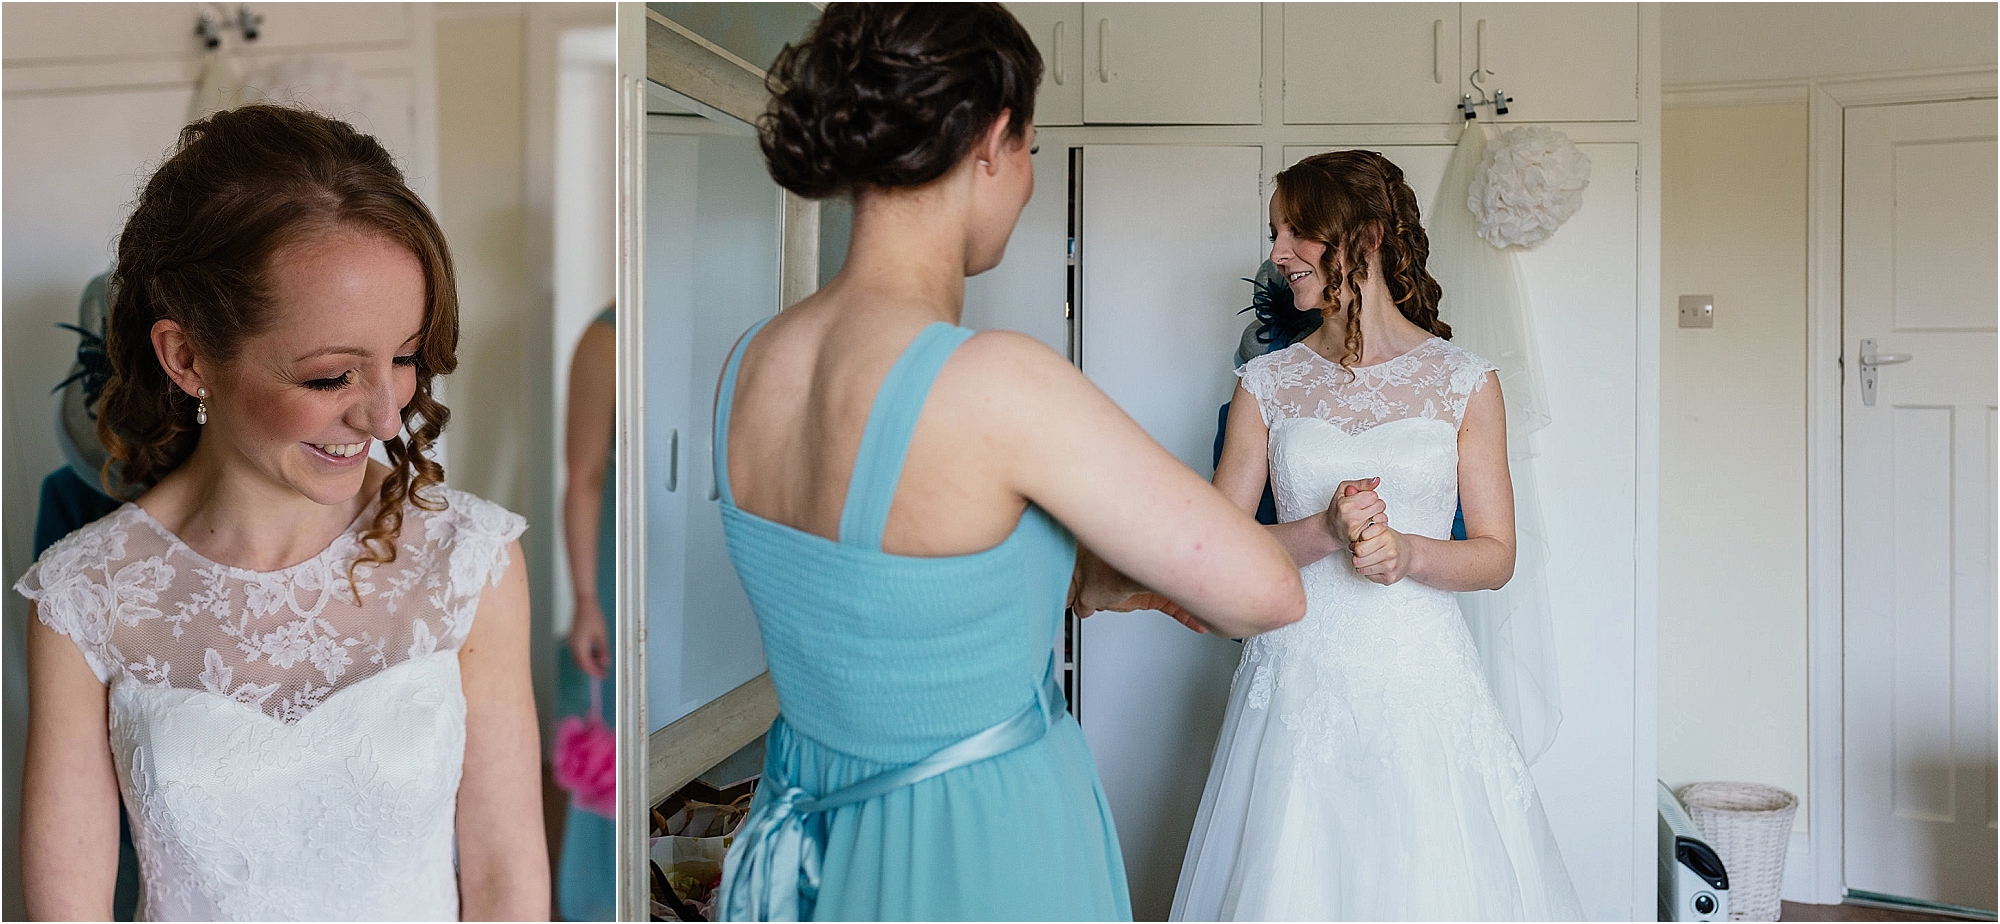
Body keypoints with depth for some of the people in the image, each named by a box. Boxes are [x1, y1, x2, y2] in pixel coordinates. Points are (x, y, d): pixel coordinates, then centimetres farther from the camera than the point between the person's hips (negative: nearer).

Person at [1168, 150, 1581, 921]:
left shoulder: (1463, 382, 2)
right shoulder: (1267, 383, 5)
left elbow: (1496, 555, 2)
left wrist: (1407, 551, -17)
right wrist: (1325, 532, -16)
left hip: (1421, 682, -1)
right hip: (1298, 678, 1)